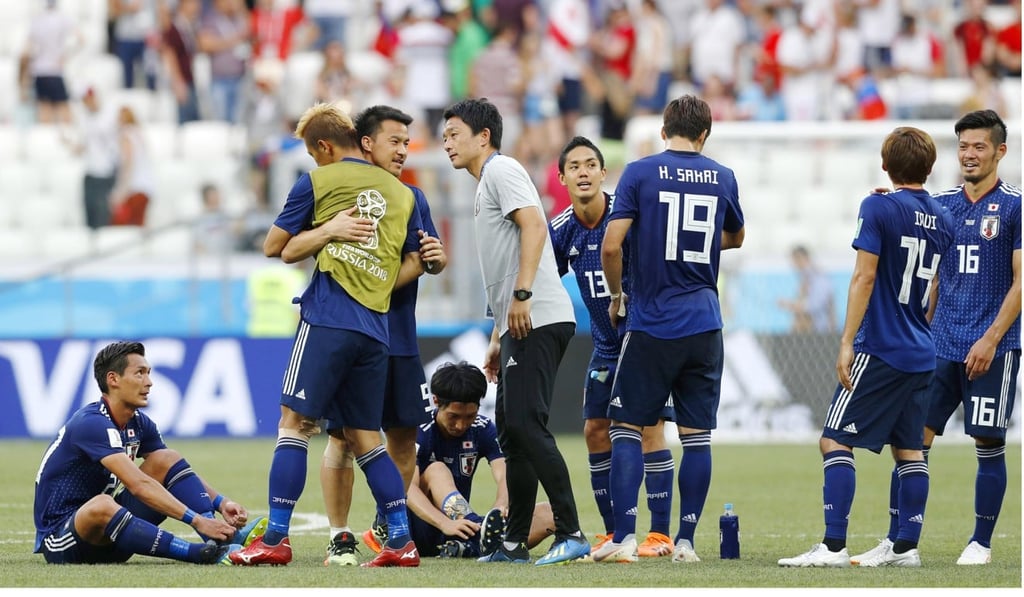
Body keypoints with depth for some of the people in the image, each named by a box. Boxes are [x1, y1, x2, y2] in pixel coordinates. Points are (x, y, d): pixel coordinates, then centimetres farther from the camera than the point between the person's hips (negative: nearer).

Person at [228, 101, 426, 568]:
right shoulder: (402, 192, 18)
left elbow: (273, 248, 11)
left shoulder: (317, 183, 5)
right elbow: (413, 261, 19)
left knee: (295, 421, -5)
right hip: (377, 328, 5)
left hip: (328, 319, -5)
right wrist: (377, 283, 13)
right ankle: (402, 541, 4)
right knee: (364, 436, 11)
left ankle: (276, 538, -12)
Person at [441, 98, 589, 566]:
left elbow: (534, 227, -18)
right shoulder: (486, 184, 27)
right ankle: (514, 544, 14)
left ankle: (571, 534, -20)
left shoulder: (501, 170, -3)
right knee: (510, 428, 11)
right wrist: (497, 341, 27)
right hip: (518, 326, 11)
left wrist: (522, 296, -25)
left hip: (537, 319, -11)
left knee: (524, 422, -17)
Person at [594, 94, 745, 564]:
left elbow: (611, 247, -10)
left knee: (627, 427, 3)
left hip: (651, 324, -3)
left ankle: (624, 537, -5)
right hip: (705, 325, 3)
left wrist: (616, 296, 6)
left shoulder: (640, 173, -4)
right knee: (697, 433, 6)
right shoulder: (723, 178, 7)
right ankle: (685, 540, 5)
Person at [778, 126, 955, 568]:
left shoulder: (879, 208, -9)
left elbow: (865, 276, -15)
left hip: (881, 349, -7)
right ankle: (906, 546, 10)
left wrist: (847, 342, -15)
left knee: (835, 441, -6)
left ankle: (834, 546, -14)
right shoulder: (942, 219, 9)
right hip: (922, 354, 7)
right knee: (909, 448, 12)